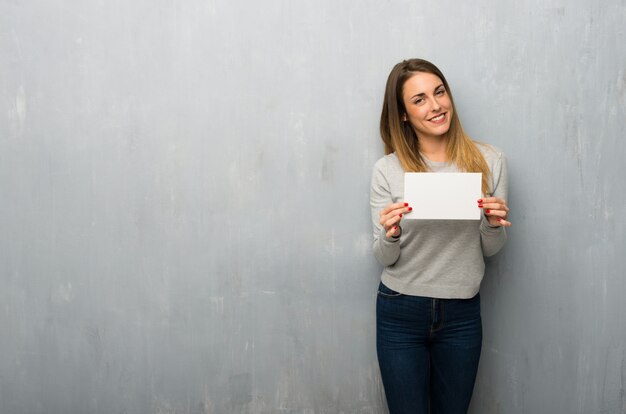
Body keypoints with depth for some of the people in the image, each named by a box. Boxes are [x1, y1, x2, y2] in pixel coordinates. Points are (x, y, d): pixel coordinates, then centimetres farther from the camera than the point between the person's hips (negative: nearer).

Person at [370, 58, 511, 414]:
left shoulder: (489, 161, -5)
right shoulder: (387, 170, -9)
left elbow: (490, 250, 4)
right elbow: (385, 259, -3)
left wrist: (494, 224, -17)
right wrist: (390, 236, -24)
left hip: (462, 314, 1)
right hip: (400, 313, -1)